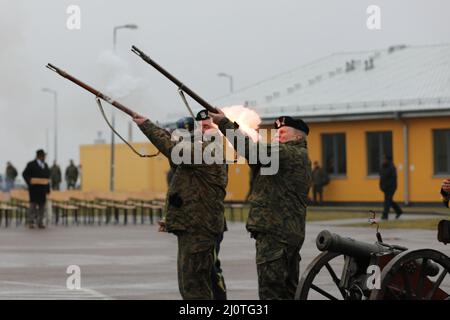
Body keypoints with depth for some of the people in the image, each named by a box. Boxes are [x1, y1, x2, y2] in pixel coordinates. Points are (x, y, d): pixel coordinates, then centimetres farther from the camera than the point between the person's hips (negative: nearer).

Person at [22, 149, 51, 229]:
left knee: (42, 205, 3)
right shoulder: (31, 164, -4)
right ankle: (31, 222, -4)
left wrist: (48, 189, 10)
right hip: (34, 187, -5)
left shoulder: (45, 165, 13)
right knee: (33, 204, -8)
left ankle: (40, 223, 7)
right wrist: (30, 183, -14)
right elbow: (25, 174, -3)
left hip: (43, 188, 5)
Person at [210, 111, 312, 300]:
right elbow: (258, 162, 18)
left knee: (271, 291, -9)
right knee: (287, 291, 14)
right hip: (290, 233, 11)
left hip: (275, 233, -11)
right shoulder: (295, 157, 21)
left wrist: (224, 123, -12)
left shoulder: (295, 155, -11)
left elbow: (253, 150, -18)